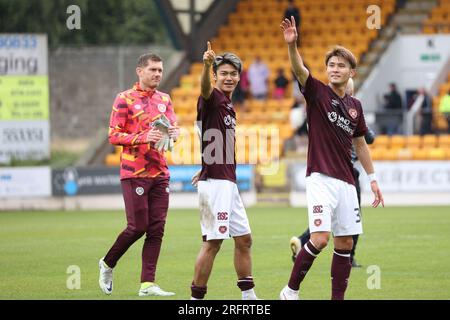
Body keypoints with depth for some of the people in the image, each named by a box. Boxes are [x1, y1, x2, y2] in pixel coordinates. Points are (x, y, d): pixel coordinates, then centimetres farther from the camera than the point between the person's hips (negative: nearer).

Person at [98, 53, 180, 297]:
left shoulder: (164, 99, 14)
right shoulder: (125, 99, -4)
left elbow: (173, 126, 10)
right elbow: (114, 136, -8)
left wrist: (173, 132, -14)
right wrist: (144, 137, -21)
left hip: (160, 173, 6)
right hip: (134, 173, -6)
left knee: (156, 229, 1)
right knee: (138, 227, -7)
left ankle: (147, 284, 4)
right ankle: (107, 264, 17)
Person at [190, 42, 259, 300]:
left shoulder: (228, 105, 18)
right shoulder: (212, 98, -9)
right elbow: (205, 88, -33)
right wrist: (207, 65, -53)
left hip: (228, 184, 10)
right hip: (215, 183, -10)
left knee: (244, 238, 14)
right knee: (213, 242, -10)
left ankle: (249, 296, 21)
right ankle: (196, 299, -5)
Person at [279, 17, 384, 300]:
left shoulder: (355, 106, 12)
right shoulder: (317, 92, -2)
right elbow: (300, 70, -22)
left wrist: (373, 178, 22)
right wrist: (292, 45, -40)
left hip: (346, 181, 6)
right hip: (321, 178, -6)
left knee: (345, 243, 5)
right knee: (320, 238, -17)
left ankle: (338, 298, 12)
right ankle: (291, 291, -2)